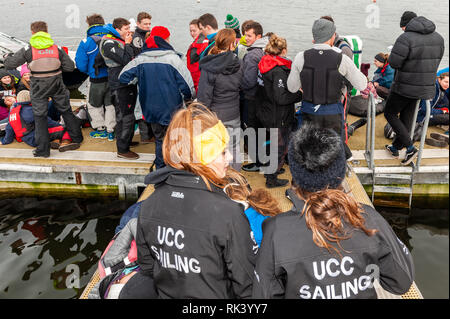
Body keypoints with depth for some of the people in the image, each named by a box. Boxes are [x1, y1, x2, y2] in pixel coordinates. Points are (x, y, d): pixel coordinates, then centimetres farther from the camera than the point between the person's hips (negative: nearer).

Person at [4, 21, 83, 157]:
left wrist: (8, 57, 20)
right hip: (57, 85, 2)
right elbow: (70, 67, -2)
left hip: (39, 88, -2)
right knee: (66, 111, 18)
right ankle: (76, 139, 29)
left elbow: (9, 64, -2)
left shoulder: (28, 50, -6)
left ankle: (43, 150, 10)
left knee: (39, 116, 8)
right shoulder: (57, 48, -1)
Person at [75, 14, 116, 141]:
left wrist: (89, 72, 11)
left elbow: (81, 65, -8)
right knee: (110, 104, 16)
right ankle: (111, 130, 19)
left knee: (94, 105, 17)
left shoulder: (86, 42, -10)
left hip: (96, 81, -3)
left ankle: (101, 129, 24)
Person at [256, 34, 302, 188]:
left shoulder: (265, 66, 4)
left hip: (266, 113, 9)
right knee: (280, 147, 7)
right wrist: (301, 94, -17)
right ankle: (272, 179, 17)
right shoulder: (279, 70, -23)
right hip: (279, 117, -9)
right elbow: (281, 97, -28)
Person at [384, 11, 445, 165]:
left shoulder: (405, 39, -20)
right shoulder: (438, 38, 4)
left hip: (405, 87, -7)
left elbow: (394, 63, -19)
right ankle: (395, 148, 33)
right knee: (407, 118, 19)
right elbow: (436, 61, 11)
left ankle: (410, 148, 3)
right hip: (425, 87, 7)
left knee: (390, 113, 10)